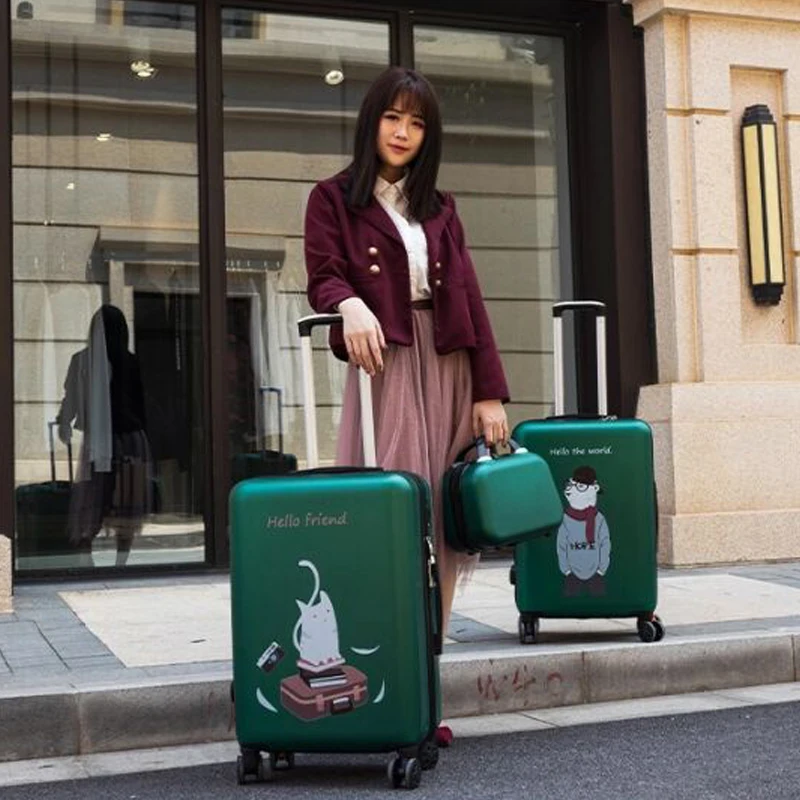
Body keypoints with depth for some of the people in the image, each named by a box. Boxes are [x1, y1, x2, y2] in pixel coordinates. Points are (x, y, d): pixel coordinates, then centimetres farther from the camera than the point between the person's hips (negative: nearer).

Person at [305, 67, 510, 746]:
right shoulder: (334, 199, 9)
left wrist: (490, 391, 2)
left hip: (448, 370, 4)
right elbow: (324, 277, -4)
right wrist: (351, 304, -28)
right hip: (384, 365, -4)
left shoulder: (439, 208, 18)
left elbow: (468, 299, 11)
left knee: (440, 527, 1)